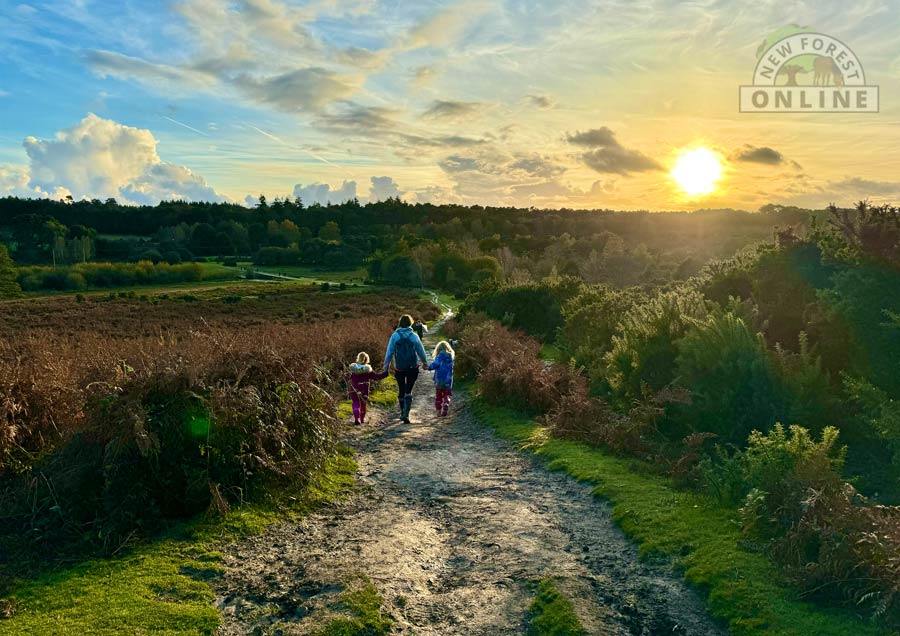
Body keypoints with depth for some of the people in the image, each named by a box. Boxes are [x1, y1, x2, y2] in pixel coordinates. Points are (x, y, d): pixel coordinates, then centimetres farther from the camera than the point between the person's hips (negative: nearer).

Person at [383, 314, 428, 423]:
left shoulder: (395, 336, -7)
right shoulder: (414, 336, -5)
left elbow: (389, 353, -6)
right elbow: (421, 351, 6)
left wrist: (386, 367, 3)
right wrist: (424, 362, 23)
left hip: (399, 368, 1)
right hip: (412, 368, -1)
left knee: (401, 390, 19)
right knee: (408, 391, 3)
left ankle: (402, 413, 30)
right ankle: (406, 414, -9)